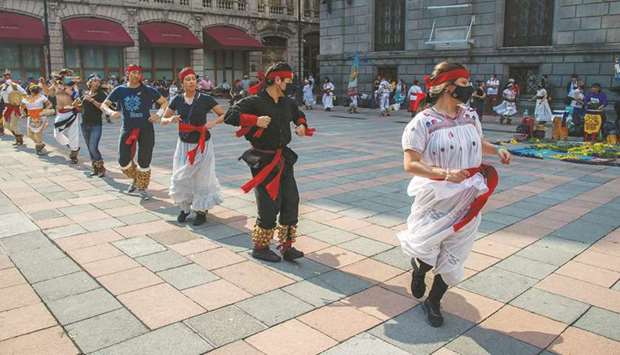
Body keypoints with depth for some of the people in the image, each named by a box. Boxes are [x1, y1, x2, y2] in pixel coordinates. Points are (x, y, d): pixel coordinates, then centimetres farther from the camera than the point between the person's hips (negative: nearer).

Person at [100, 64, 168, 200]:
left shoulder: (148, 90, -3)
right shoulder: (120, 90, 2)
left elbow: (165, 102, 5)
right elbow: (103, 105, 6)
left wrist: (158, 115, -11)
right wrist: (111, 112, -15)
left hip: (146, 129, -1)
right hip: (127, 129, 2)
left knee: (144, 161, 3)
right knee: (123, 162, 2)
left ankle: (141, 187, 23)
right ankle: (135, 178, 32)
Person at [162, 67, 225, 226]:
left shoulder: (205, 99, -9)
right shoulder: (178, 100, -1)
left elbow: (225, 115, -6)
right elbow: (163, 120, 7)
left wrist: (213, 122, -24)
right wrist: (170, 119, -15)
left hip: (202, 145, -3)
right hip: (184, 144, 3)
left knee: (201, 178, 4)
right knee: (180, 178, 6)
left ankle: (201, 211, 22)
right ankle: (185, 208, 28)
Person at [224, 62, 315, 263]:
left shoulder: (287, 102, 9)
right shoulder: (255, 101, -14)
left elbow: (299, 115, 29)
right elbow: (229, 116, -22)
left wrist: (302, 126, 9)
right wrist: (255, 120, -28)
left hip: (283, 159, 7)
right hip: (263, 160, -7)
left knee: (291, 201, 4)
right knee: (269, 205, -3)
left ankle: (286, 246, 17)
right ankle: (260, 248, 18)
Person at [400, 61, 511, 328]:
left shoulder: (470, 116, 3)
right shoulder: (423, 122, -15)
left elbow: (479, 144, 22)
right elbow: (410, 164, -20)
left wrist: (497, 150, 1)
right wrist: (444, 173, -32)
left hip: (467, 201, 5)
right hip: (436, 200, -5)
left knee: (452, 257, 11)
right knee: (428, 253, -2)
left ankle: (433, 301, 35)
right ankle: (419, 267, 38)